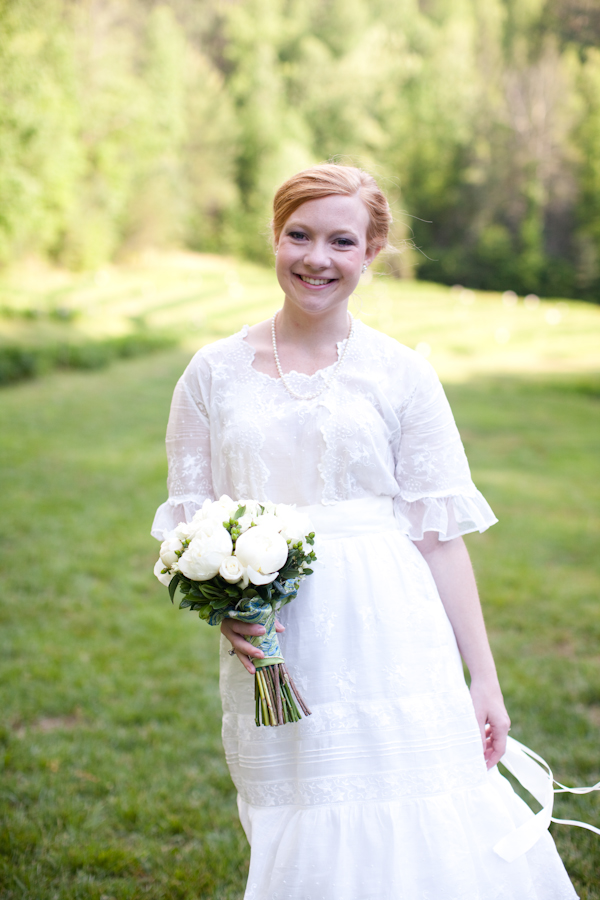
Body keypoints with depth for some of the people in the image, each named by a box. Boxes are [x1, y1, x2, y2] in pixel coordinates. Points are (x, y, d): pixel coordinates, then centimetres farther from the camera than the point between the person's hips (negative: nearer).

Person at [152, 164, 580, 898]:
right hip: (273, 656, 1)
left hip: (392, 650, -1)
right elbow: (186, 522, 8)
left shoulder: (400, 374, 3)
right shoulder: (216, 372, 6)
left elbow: (439, 535, 2)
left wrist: (484, 680, 0)